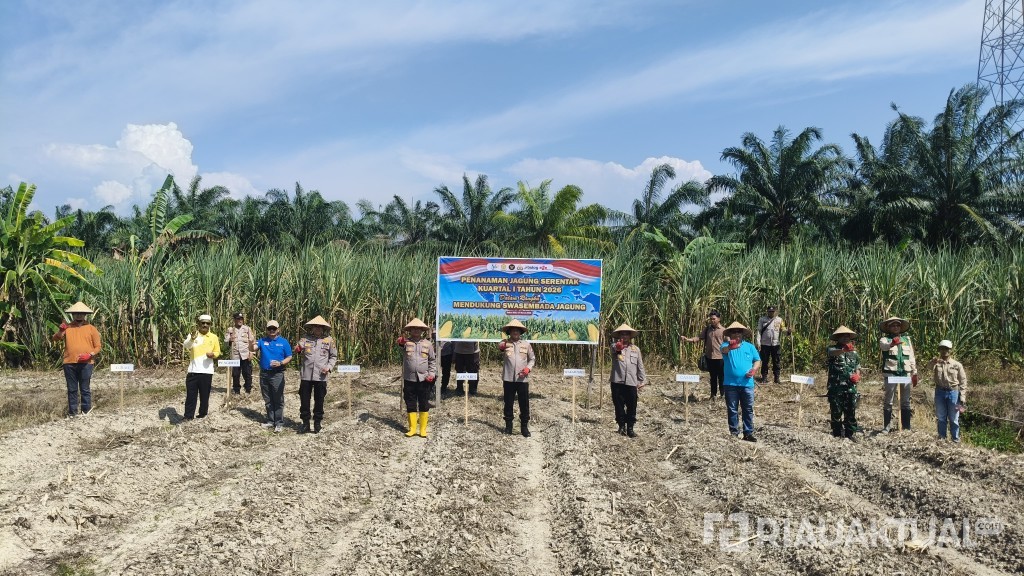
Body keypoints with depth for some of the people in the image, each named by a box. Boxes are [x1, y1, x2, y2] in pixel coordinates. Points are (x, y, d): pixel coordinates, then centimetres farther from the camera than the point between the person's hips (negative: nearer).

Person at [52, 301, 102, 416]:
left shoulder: (91, 329, 6)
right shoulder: (67, 328, 10)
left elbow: (98, 346, 5)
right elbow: (55, 338, -2)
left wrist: (90, 355, -12)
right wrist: (60, 331, -22)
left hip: (86, 363, -2)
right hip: (69, 363, 2)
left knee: (85, 389, 1)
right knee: (72, 389, 6)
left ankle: (86, 411, 5)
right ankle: (72, 412, 10)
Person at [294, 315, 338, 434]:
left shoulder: (329, 340, 3)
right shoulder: (305, 339, 4)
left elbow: (334, 356, 8)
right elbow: (297, 351, -8)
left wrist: (329, 367, -8)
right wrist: (297, 350, -31)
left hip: (320, 376, -1)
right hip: (306, 375, 1)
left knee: (319, 401, 7)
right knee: (304, 400, 6)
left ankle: (317, 423, 20)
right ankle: (305, 423, 18)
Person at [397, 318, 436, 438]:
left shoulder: (427, 343, 4)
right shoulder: (406, 342, 1)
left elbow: (432, 360, 10)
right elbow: (400, 345, -22)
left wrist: (432, 373, -2)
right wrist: (400, 342, -44)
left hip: (424, 379, 0)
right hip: (409, 379, 0)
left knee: (424, 405, 5)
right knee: (410, 405, 8)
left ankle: (423, 429, 15)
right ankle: (412, 428, 20)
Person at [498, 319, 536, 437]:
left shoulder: (526, 344, 6)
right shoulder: (505, 343, 1)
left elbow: (532, 358, 12)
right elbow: (499, 348, -18)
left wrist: (528, 368, -5)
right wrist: (501, 347, -41)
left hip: (522, 379, 1)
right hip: (508, 378, -1)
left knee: (524, 404, 3)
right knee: (508, 403, 9)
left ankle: (524, 427, 13)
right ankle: (508, 426, 21)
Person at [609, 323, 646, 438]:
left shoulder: (635, 349, 11)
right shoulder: (615, 347, 3)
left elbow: (640, 366, 14)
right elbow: (613, 348, -24)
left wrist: (642, 380, 9)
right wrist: (617, 347, -47)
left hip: (631, 383, 2)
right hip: (617, 382, -2)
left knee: (632, 407, 3)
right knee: (619, 406, 6)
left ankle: (630, 428, 13)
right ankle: (621, 426, 19)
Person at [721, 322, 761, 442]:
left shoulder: (749, 346, 9)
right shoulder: (726, 345, -1)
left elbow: (757, 361, 12)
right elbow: (723, 350, -25)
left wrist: (754, 369, -9)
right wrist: (730, 347, -49)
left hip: (747, 384, 2)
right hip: (731, 384, -2)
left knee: (748, 410, 6)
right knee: (732, 410, 5)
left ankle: (748, 433, 13)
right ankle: (734, 433, 14)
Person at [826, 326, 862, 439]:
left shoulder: (854, 352, 16)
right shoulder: (832, 349, 1)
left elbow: (858, 368, 21)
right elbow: (832, 353, -25)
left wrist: (857, 376, -3)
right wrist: (844, 350, -46)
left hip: (851, 387, 4)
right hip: (836, 387, -4)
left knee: (851, 412, 4)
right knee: (836, 412, 1)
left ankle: (850, 434, 12)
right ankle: (837, 434, 10)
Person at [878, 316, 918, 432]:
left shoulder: (907, 339, 15)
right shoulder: (885, 339, 1)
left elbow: (911, 357, 18)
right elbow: (883, 345, -24)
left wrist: (914, 373, 14)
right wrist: (892, 343, -47)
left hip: (905, 373, 4)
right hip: (890, 373, -4)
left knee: (906, 402, 8)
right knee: (888, 401, -1)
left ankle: (906, 427, 14)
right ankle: (886, 427, 1)